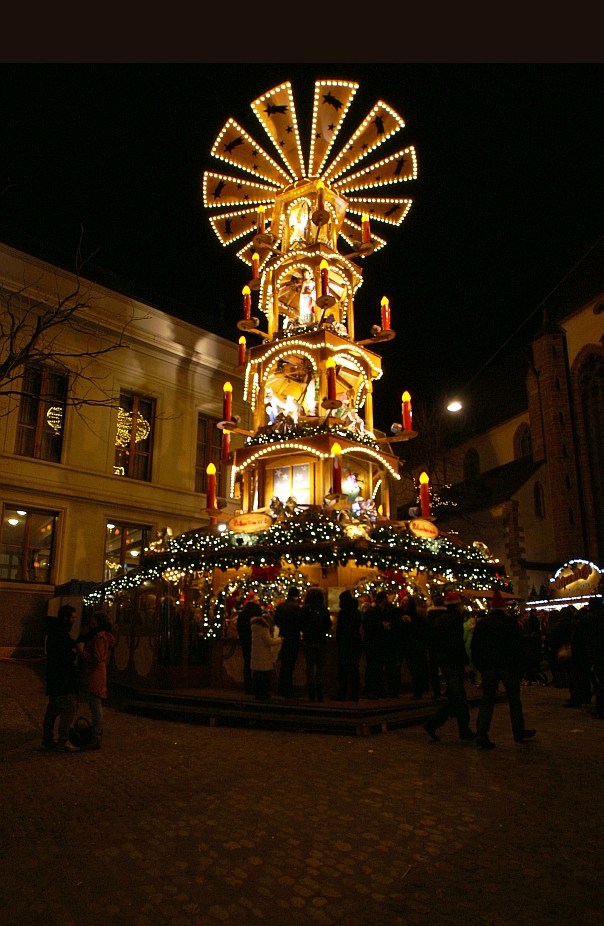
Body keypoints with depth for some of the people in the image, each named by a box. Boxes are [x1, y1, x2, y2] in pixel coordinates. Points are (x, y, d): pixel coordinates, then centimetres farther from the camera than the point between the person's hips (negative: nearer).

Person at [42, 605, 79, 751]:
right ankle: (63, 742, 0)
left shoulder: (54, 633, 14)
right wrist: (74, 652, -11)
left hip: (54, 680, 11)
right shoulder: (61, 636, -20)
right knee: (68, 710, -5)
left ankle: (48, 739, 25)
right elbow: (65, 658, -27)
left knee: (53, 710, 17)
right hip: (63, 681, -11)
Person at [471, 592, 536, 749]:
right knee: (514, 700, 14)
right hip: (508, 666, -2)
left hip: (488, 668, 2)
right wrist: (517, 664, 3)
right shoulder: (511, 622, -4)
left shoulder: (481, 624, 4)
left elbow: (475, 647, 5)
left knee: (487, 701, 3)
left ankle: (482, 735, -5)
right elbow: (518, 646, -7)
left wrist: (480, 666, 11)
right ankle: (519, 732, 25)